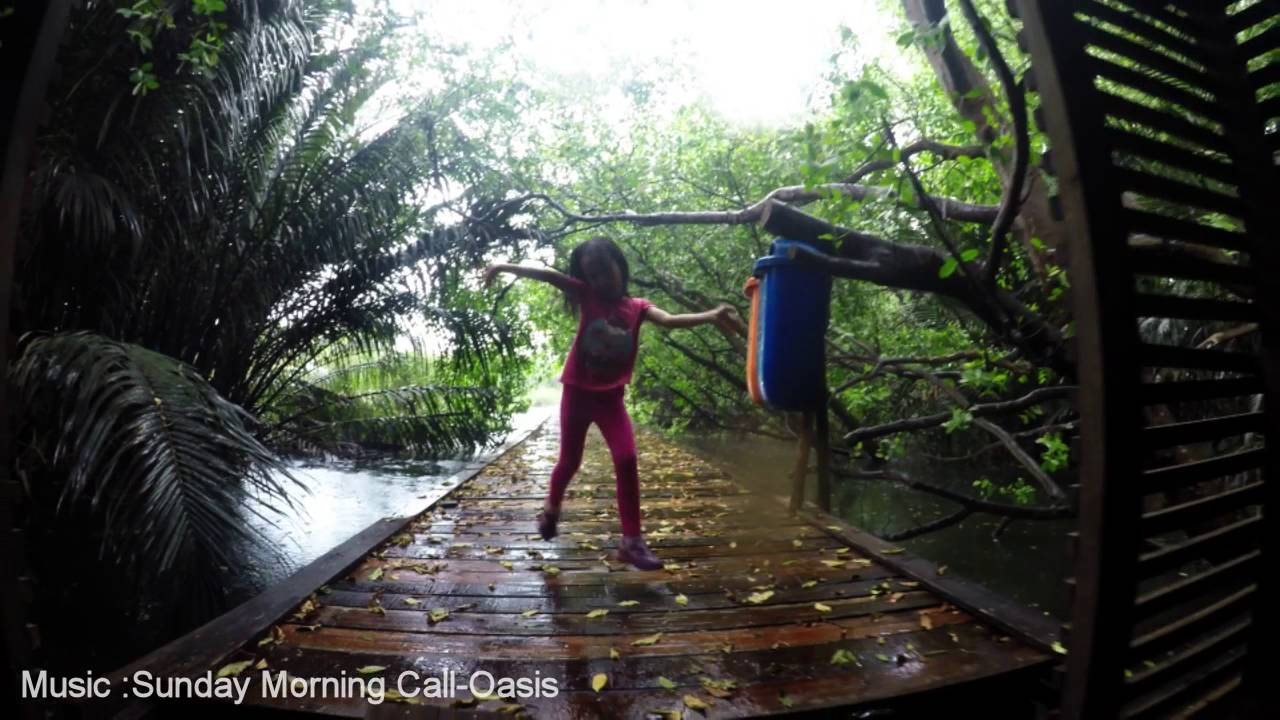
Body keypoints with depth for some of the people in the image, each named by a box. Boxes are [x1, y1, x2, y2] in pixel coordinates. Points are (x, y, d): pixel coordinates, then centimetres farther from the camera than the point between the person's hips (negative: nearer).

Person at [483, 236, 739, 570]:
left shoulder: (637, 307, -1)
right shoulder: (587, 296, -5)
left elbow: (669, 320, -18)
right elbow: (548, 274, -18)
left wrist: (710, 315, -34)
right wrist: (505, 266, -31)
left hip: (610, 397, 1)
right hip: (577, 392, -1)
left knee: (627, 460, -11)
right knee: (569, 461, 11)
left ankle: (632, 541, -5)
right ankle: (551, 508, 42)